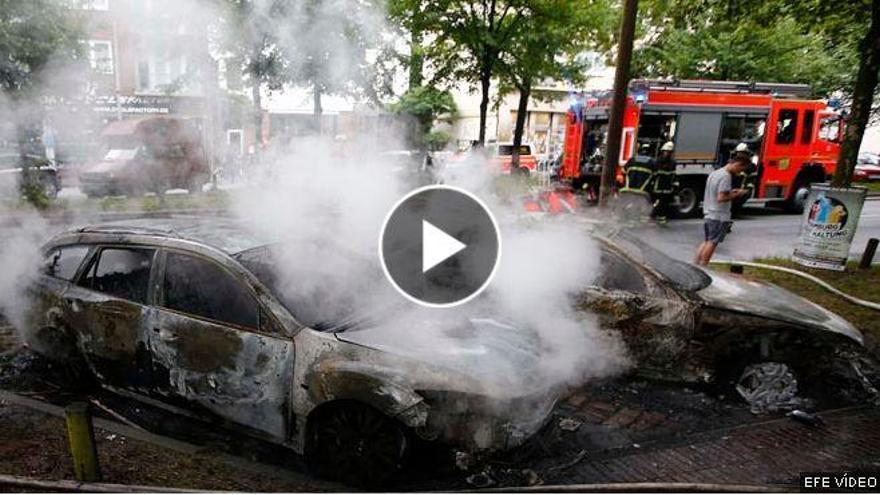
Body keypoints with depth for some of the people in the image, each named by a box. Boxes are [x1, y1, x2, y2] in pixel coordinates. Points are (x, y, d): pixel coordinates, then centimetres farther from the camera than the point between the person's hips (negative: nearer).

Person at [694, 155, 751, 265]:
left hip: (708, 214, 9)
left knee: (706, 242, 13)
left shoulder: (714, 173, 13)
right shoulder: (726, 176, -15)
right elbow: (721, 198, -21)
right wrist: (736, 194, -10)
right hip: (719, 216, -9)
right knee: (712, 243, -2)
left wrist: (731, 192, 14)